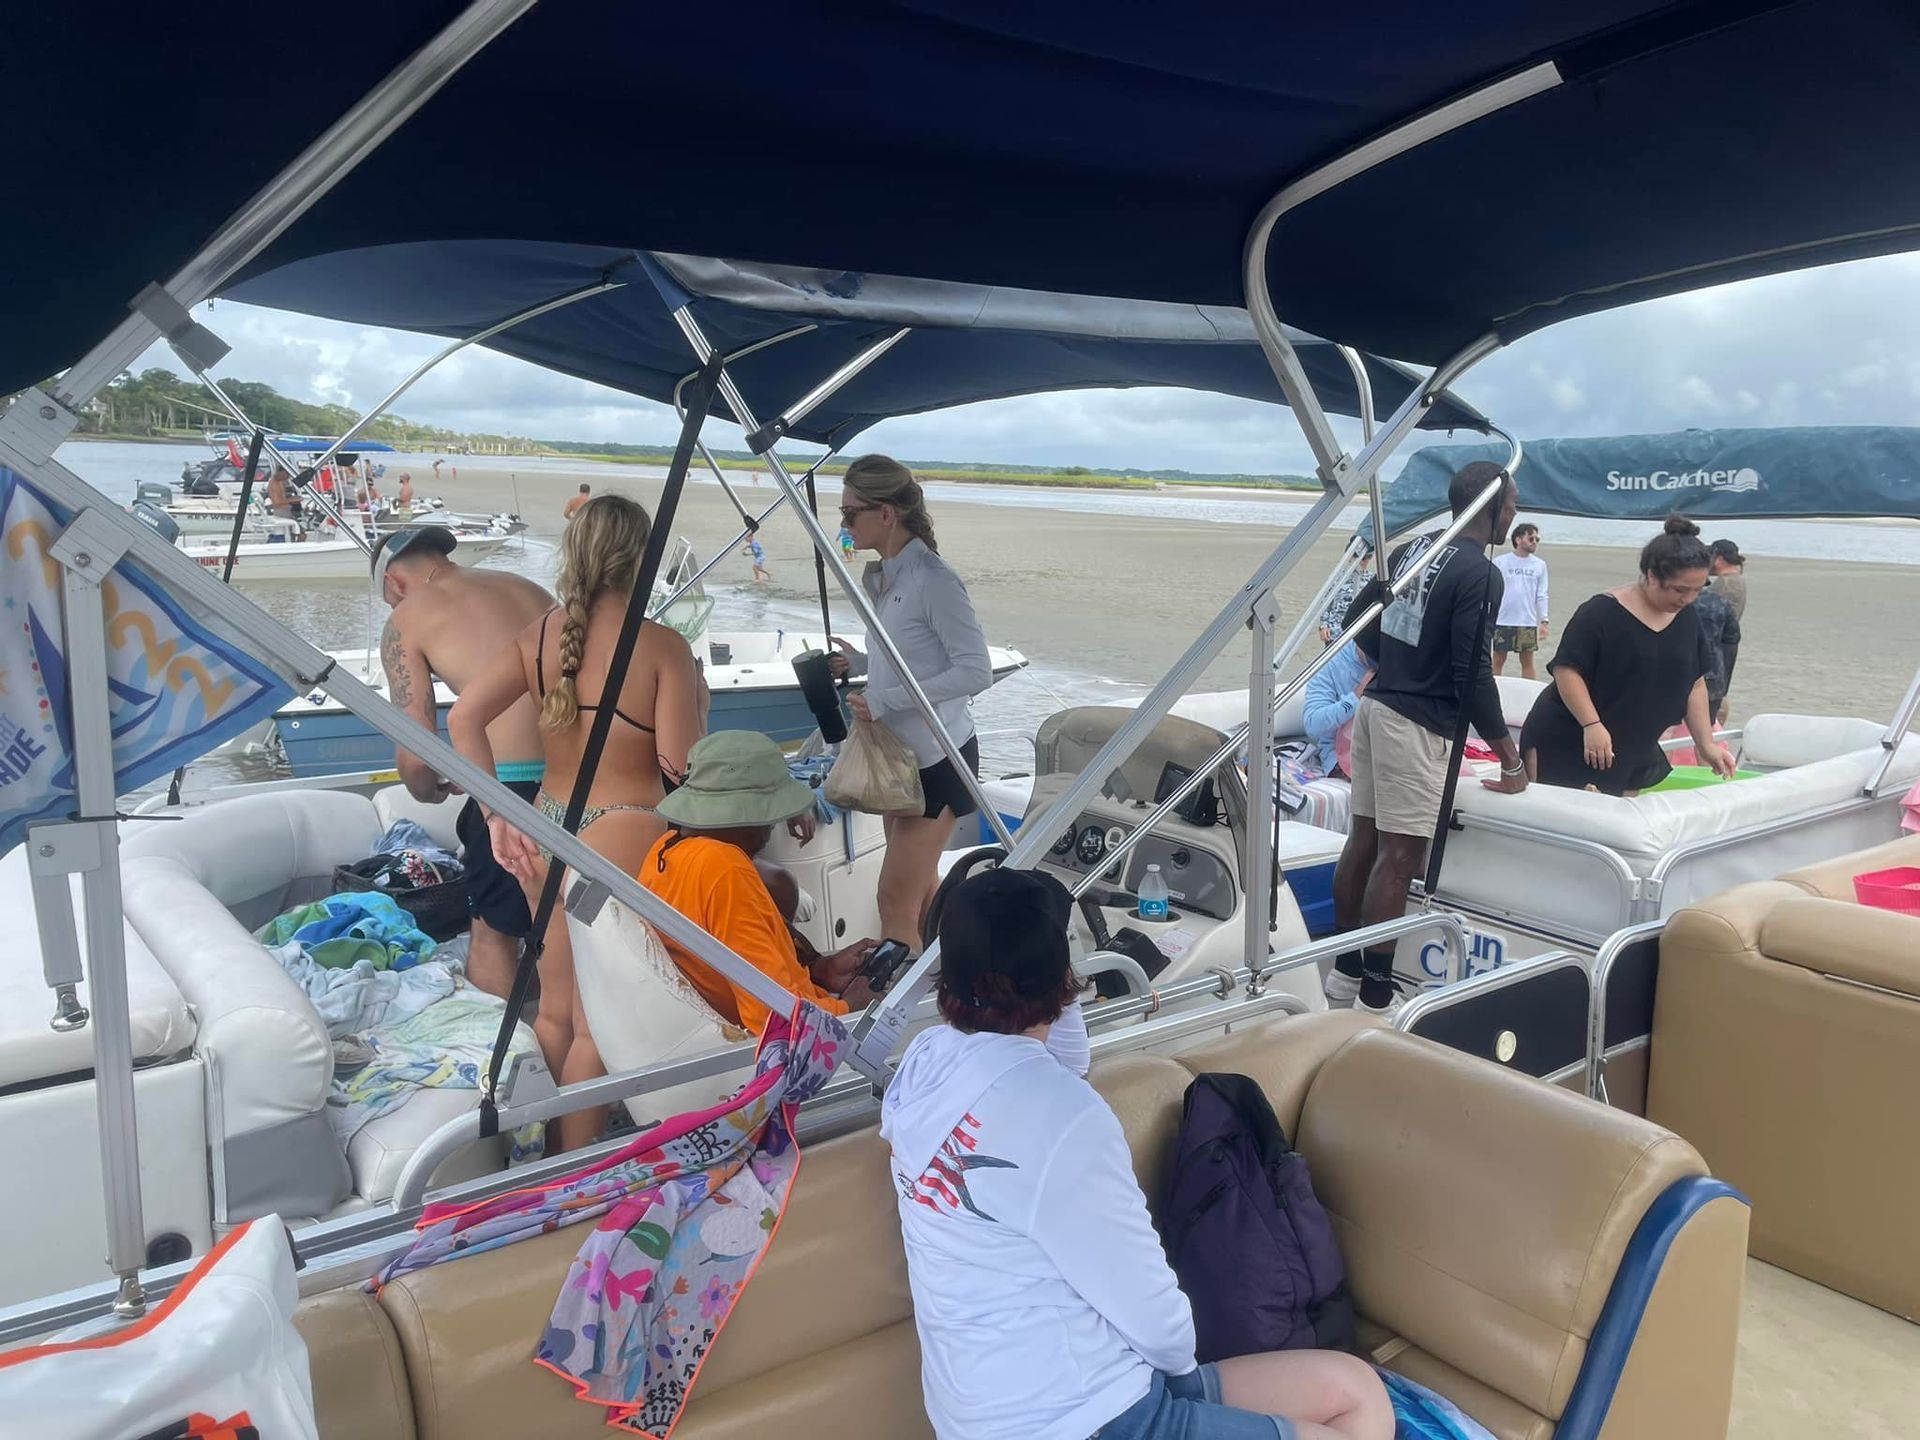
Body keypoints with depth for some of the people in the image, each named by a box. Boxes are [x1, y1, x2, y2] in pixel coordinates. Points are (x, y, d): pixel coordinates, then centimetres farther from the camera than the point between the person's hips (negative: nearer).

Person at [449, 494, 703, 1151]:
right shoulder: (662, 646, -14)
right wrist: (690, 697, 3)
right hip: (623, 839, -6)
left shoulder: (540, 633, 3)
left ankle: (547, 1151, 37)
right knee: (598, 1023, 7)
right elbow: (682, 767, -15)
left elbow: (464, 716, -3)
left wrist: (496, 814, -1)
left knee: (554, 1009, 21)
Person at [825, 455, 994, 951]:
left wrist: (885, 700, -23)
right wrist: (860, 662, 4)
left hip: (937, 758, -9)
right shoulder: (882, 577, 7)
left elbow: (975, 672, -22)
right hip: (901, 753, 9)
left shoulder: (932, 579, -19)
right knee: (921, 888, 18)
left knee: (896, 899, -7)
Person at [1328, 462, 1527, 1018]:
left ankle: (1344, 972, 22)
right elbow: (1472, 674, -15)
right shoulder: (1480, 573, -12)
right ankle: (1376, 996, 1)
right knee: (1399, 857, -4)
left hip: (1376, 706, 8)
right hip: (1417, 724, -8)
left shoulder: (1415, 550, 12)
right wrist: (1511, 759, -8)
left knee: (1364, 839, 12)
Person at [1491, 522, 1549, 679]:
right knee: (1498, 661, 6)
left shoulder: (1540, 565, 5)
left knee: (1527, 662, 7)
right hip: (1502, 621, -2)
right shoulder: (1501, 562, -2)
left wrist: (1543, 621, 1)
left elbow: (1541, 596, 7)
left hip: (1528, 623, 2)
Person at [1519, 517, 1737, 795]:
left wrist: (1706, 744, 6)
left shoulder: (1686, 618, 5)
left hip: (1633, 752, 7)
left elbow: (1695, 683, 11)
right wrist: (1592, 725, -26)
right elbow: (1566, 669, -19)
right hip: (1566, 745, -7)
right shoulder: (1601, 612, -17)